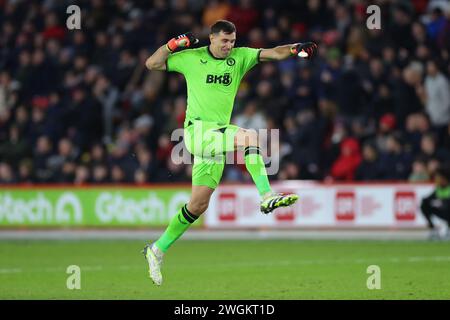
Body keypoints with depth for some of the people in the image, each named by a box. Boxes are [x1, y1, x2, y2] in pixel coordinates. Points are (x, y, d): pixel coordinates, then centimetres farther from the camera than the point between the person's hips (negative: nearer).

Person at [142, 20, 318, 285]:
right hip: (197, 129, -5)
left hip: (218, 134, 5)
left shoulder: (239, 57, 10)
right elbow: (152, 64, 6)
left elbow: (272, 53, -1)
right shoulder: (191, 58, 3)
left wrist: (295, 49, -19)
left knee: (199, 204, 0)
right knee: (250, 136, -30)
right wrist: (173, 44, -8)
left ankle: (158, 250, 11)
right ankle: (266, 197, -37)